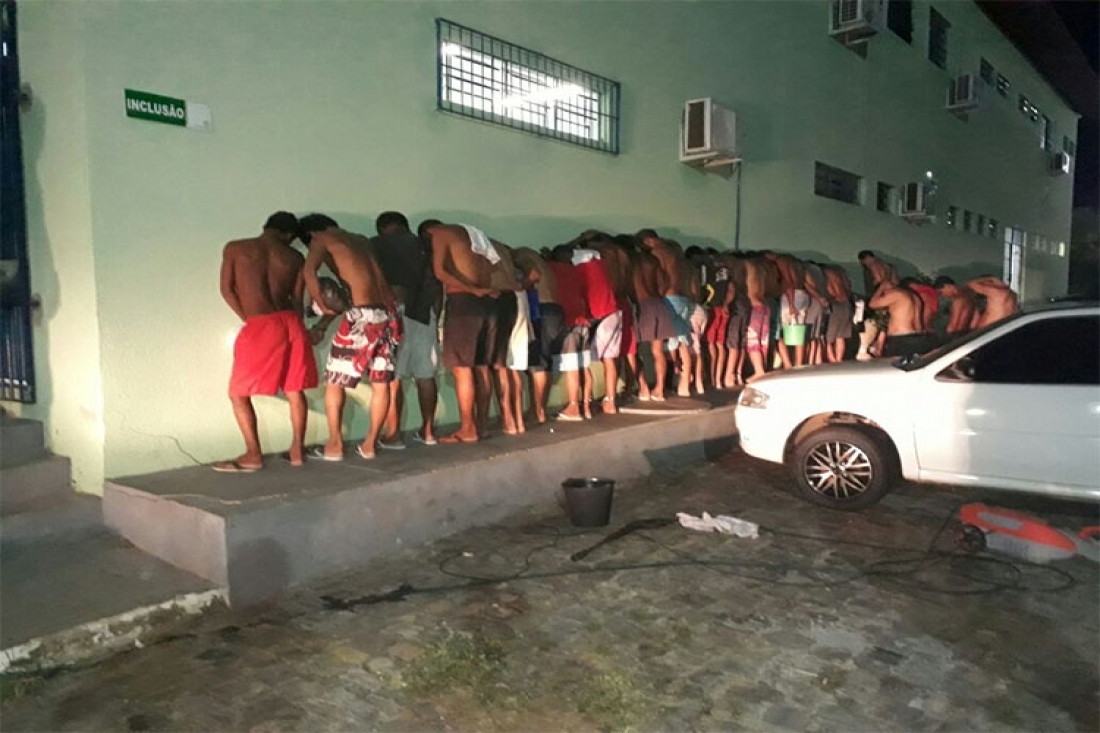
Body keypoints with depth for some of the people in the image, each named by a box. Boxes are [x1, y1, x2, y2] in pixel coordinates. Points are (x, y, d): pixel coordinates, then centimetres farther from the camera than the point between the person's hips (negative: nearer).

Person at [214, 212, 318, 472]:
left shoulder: (235, 249, 5)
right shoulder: (295, 258, 11)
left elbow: (227, 289, 7)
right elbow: (297, 299, 13)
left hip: (260, 326, -4)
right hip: (291, 323, 4)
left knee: (238, 393, 8)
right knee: (295, 391, 14)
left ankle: (253, 455, 5)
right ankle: (297, 451, 18)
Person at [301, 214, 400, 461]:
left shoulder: (322, 239, 5)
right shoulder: (362, 240, 25)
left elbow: (309, 272, -15)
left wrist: (324, 307, -2)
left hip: (363, 314, -6)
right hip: (388, 312, 6)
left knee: (334, 381, 8)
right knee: (381, 383, 12)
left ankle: (334, 446, 11)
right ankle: (370, 444, 19)